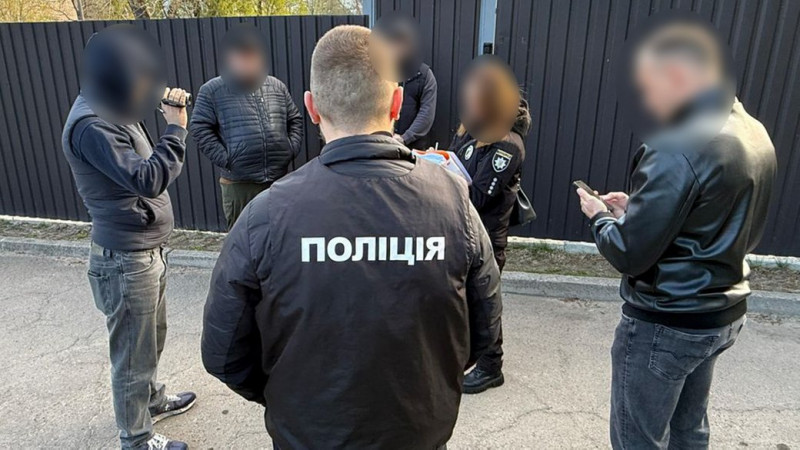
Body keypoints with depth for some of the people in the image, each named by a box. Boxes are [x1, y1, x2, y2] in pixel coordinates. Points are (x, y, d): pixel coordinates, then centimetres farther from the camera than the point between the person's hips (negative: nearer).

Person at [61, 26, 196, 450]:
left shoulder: (114, 111, 10)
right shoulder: (91, 124, -22)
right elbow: (146, 180, -27)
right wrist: (176, 128, -22)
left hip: (147, 250, 10)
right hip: (126, 260, -10)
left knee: (152, 337, 27)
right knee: (133, 353, 6)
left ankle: (152, 399, 50)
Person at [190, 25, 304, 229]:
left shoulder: (277, 86, 11)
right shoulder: (212, 90, -1)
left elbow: (295, 120, 16)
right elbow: (200, 128, -3)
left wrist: (292, 149, 2)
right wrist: (224, 159, -12)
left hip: (279, 179, 4)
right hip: (239, 182, -3)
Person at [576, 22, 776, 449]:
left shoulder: (678, 148, -25)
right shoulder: (754, 133, 4)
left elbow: (629, 254, -24)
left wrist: (600, 215, -5)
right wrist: (636, 208, 8)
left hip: (665, 325, -9)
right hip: (724, 314, 9)